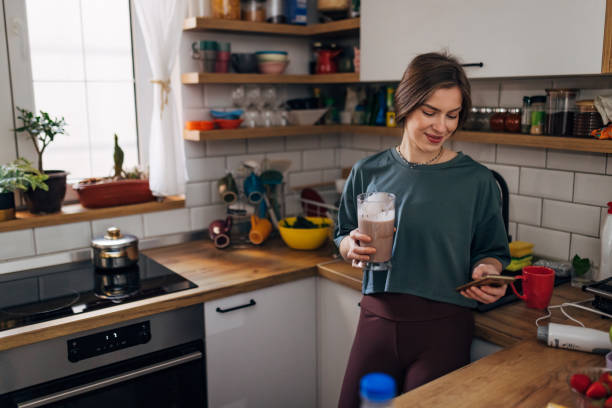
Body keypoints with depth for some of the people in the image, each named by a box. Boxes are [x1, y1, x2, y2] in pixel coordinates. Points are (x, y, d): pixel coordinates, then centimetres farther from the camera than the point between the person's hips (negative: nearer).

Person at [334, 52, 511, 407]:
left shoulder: (477, 181, -4)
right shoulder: (368, 173, 1)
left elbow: (492, 251, 4)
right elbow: (343, 239, 11)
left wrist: (487, 271, -17)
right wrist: (353, 247, -12)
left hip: (443, 328, -1)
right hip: (377, 320, 2)